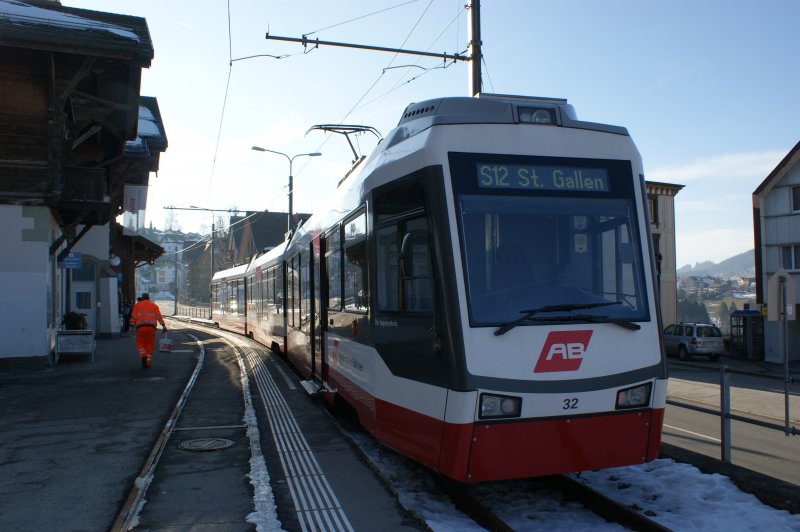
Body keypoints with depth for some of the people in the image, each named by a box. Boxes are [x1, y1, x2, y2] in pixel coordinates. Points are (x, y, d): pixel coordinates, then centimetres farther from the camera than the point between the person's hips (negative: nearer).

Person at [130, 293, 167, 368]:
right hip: (151, 327, 1)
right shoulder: (154, 305, 16)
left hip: (140, 327, -1)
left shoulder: (137, 305, 15)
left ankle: (143, 356, -18)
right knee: (149, 345, 9)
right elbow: (159, 316, 4)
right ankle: (148, 362, 6)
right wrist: (164, 326, -1)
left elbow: (133, 316, 4)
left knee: (140, 344, 8)